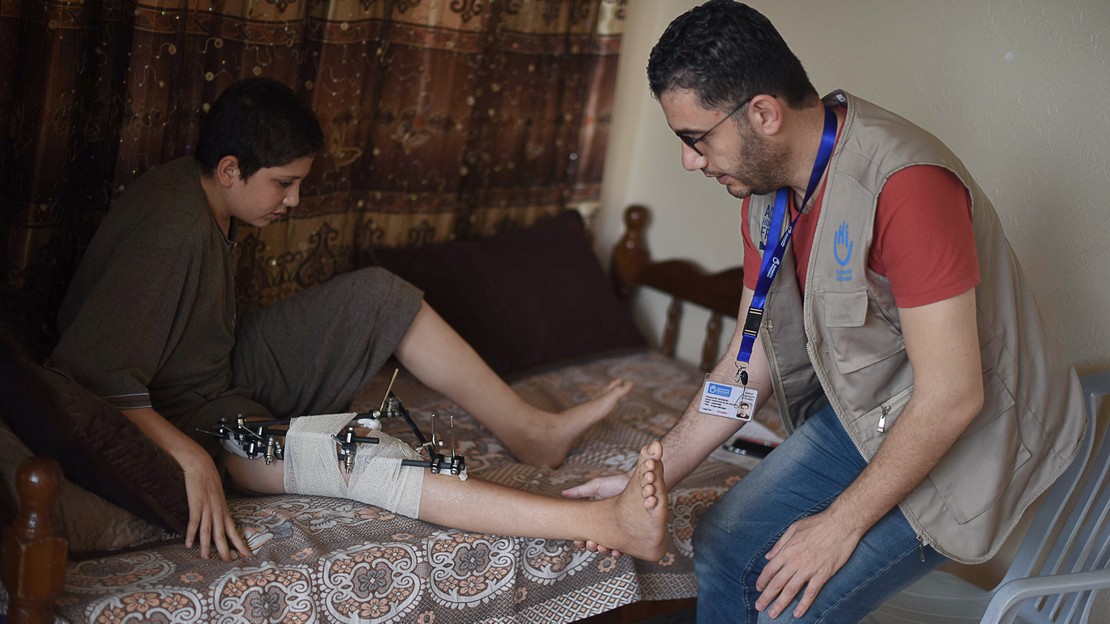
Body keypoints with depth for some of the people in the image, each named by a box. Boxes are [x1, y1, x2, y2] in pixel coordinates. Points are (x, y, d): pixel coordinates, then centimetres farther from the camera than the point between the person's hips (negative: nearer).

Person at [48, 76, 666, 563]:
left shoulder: (198, 191, 1)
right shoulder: (172, 229, -28)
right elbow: (88, 369, -34)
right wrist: (191, 458, -41)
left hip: (232, 367, 10)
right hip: (182, 413, -10)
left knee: (377, 294, 1)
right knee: (348, 456, -32)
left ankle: (532, 429, 1)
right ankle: (601, 521, -42)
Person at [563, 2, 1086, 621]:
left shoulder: (904, 184, -32)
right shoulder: (767, 190, -3)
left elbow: (951, 396, -29)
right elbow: (751, 361, 4)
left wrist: (841, 524, -20)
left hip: (970, 433, -8)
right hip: (862, 413, 8)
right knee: (723, 546, 6)